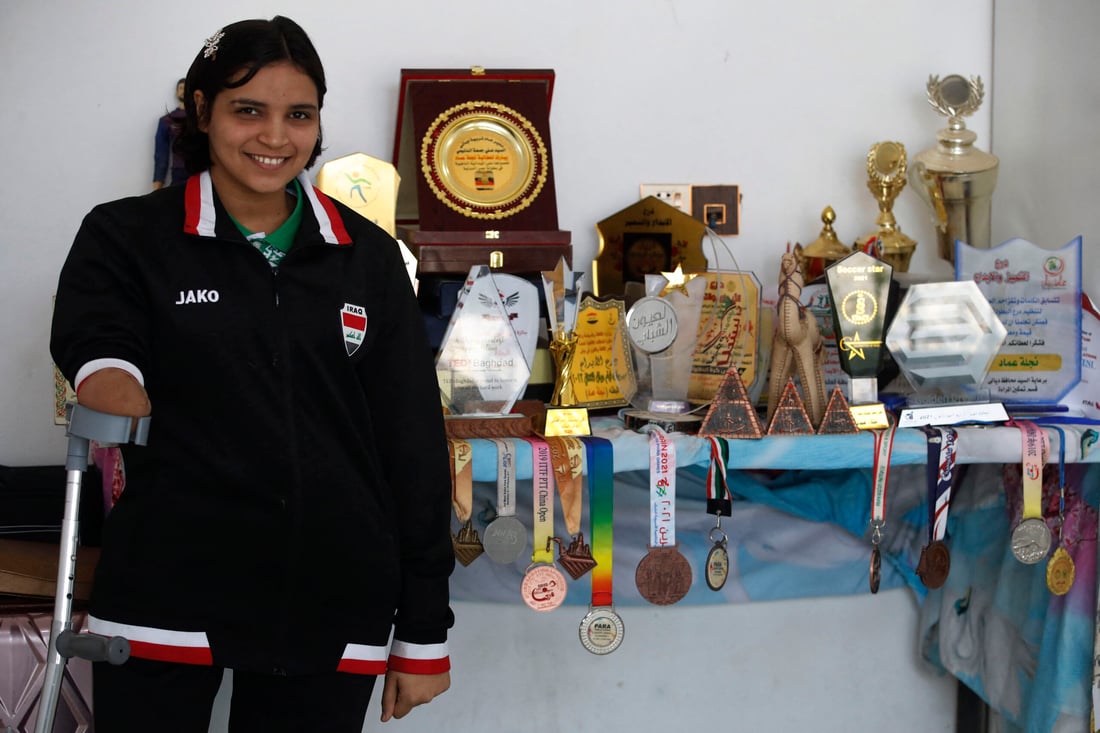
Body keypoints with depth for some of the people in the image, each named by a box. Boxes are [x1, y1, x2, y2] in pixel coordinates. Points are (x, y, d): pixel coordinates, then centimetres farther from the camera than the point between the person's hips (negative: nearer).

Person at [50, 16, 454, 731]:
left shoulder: (367, 256, 8)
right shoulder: (128, 238, 4)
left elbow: (413, 443, 8)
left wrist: (423, 630, 6)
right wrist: (112, 385, -32)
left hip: (332, 612, 2)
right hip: (168, 599, -2)